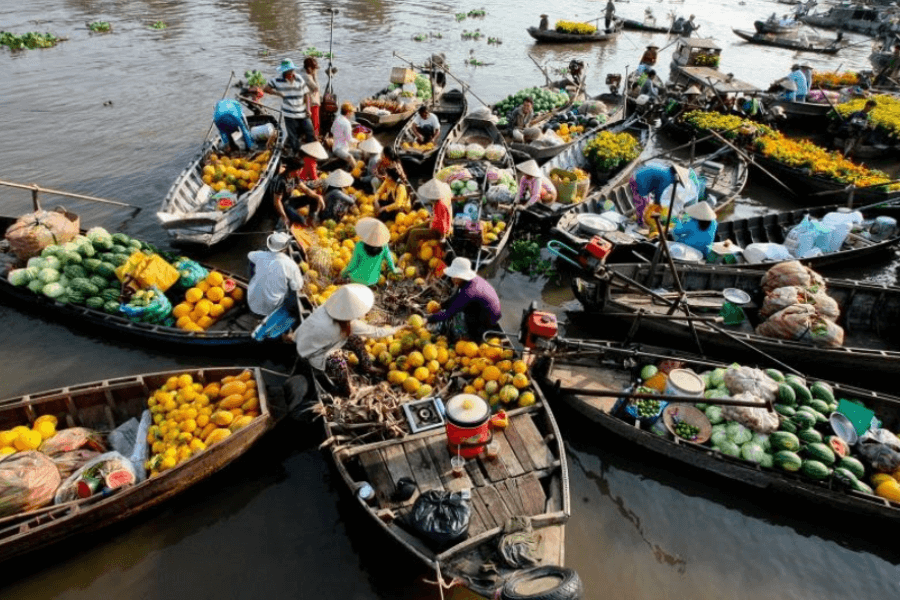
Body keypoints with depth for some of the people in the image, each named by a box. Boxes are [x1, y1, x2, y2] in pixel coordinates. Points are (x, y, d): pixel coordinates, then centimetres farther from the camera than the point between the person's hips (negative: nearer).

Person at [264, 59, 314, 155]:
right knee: (294, 137, 4)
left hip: (303, 114, 2)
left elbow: (306, 94, 6)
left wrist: (308, 109, -4)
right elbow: (265, 88, 3)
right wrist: (278, 93, -11)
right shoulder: (278, 81, -4)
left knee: (310, 134, 3)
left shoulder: (299, 80, 2)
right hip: (289, 115, -2)